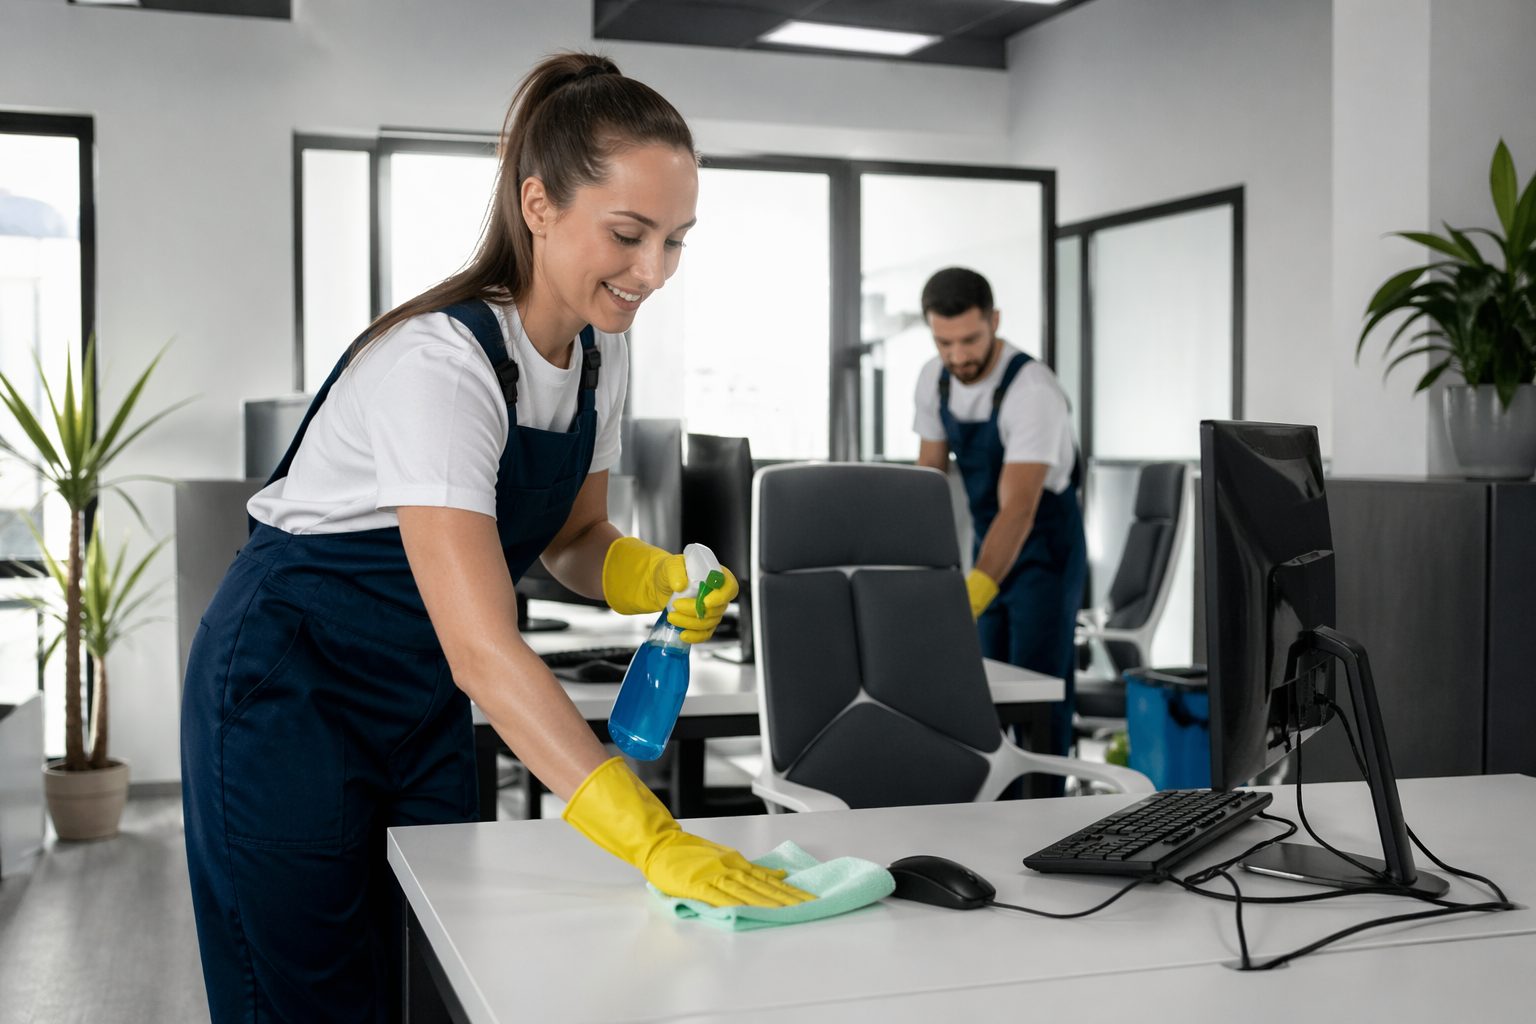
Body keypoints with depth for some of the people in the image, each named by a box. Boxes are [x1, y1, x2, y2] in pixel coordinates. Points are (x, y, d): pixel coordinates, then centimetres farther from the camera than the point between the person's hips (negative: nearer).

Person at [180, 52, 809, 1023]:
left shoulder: (599, 346, -5)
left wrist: (658, 578, -15)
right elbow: (484, 649, -39)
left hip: (421, 699, 7)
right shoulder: (442, 361, -31)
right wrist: (653, 840, -46)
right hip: (292, 689, -7)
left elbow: (570, 538, 8)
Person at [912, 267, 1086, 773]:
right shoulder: (933, 379, -6)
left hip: (1047, 551, -7)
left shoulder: (1033, 390, -30)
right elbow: (929, 474, 6)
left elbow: (1019, 508, -38)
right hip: (989, 549, 7)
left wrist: (970, 596, -50)